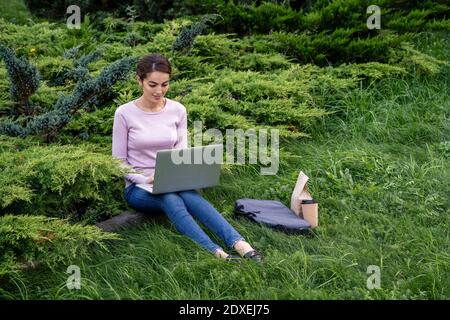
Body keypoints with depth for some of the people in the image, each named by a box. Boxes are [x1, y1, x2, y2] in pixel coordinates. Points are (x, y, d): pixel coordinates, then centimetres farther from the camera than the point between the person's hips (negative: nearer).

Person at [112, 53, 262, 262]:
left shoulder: (178, 110, 0)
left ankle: (239, 244, -53)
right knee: (169, 199, -37)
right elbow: (119, 162, -4)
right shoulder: (125, 113, -8)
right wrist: (145, 180, -22)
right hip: (138, 188, -2)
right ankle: (215, 253, -56)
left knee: (188, 194, -35)